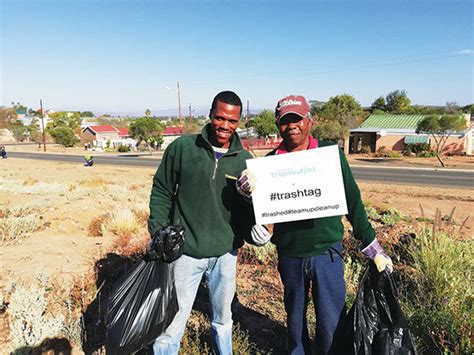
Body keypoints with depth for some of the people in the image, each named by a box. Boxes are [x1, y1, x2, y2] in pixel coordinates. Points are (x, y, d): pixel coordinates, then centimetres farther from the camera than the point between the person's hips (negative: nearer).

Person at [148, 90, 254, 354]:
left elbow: (249, 203, 7)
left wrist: (249, 233, -10)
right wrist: (159, 231, -5)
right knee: (173, 321, 5)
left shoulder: (244, 159, 0)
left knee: (223, 318, 21)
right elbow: (161, 191, 2)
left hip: (226, 253, 3)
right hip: (186, 252, -2)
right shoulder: (182, 147, -6)